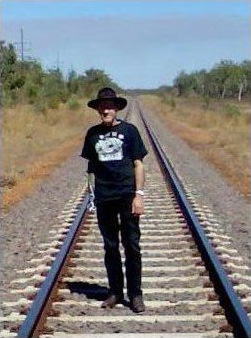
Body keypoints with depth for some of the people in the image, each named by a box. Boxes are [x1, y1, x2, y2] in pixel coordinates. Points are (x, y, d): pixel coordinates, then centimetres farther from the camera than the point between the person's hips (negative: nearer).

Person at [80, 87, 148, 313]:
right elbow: (91, 165, 14)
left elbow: (138, 164, 0)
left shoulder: (129, 130, -1)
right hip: (103, 199, 3)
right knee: (110, 247, 10)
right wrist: (92, 194, 9)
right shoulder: (93, 133, 7)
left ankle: (135, 294, 10)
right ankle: (115, 292, 20)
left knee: (132, 247, 0)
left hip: (127, 196, -3)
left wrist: (139, 194, -7)